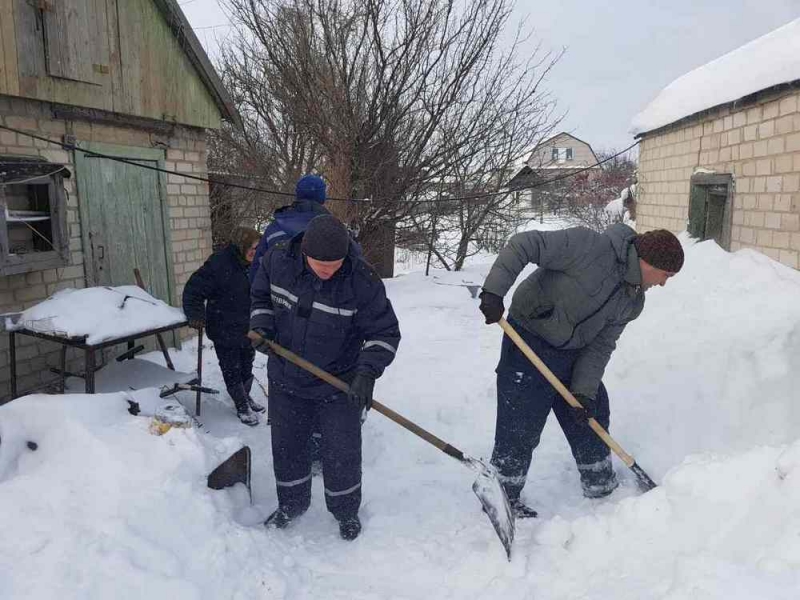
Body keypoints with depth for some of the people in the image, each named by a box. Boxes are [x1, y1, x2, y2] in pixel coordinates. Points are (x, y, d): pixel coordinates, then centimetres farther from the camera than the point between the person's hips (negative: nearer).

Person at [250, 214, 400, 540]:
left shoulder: (362, 280, -24)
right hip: (286, 380, 3)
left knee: (342, 454, 8)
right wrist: (262, 326, -11)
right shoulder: (278, 260, -15)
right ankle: (291, 503, 44)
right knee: (286, 446, 18)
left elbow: (385, 332, -15)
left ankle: (346, 511, 35)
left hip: (339, 386, -3)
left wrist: (368, 371, -28)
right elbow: (262, 296, 6)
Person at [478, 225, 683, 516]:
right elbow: (523, 244, -25)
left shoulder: (633, 302, 1)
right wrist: (494, 291, -32)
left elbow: (601, 345, 1)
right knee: (520, 429, -3)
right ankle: (503, 497, 17)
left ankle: (603, 489, 40)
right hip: (528, 341, -8)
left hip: (573, 354, 8)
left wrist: (585, 390, -9)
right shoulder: (590, 246, -23)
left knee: (592, 419, 18)